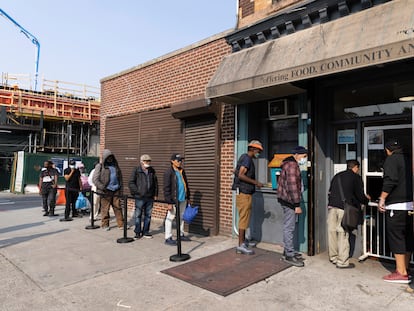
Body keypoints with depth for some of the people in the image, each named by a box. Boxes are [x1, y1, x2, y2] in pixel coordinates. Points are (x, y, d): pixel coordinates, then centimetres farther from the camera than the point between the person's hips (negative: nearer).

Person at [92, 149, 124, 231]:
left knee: (118, 207, 4)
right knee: (105, 208, 2)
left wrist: (120, 187, 10)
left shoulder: (115, 165, 15)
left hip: (116, 190, 4)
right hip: (106, 191, -4)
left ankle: (121, 224, 9)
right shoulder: (100, 166, -1)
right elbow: (95, 179, -6)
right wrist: (102, 188, -15)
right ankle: (105, 225, 15)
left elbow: (120, 177, 19)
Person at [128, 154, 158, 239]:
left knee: (148, 215, 9)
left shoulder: (152, 170, 10)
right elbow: (131, 183, -4)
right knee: (138, 215, 2)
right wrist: (137, 191, -11)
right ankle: (138, 232, 13)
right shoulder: (136, 170, -3)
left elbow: (155, 183, 15)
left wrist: (155, 194, 10)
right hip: (140, 197, -4)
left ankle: (145, 232, 20)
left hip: (150, 197, 4)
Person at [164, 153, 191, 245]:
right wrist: (169, 202, -18)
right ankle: (168, 238, 9)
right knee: (170, 218, 1)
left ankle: (181, 235, 31)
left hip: (183, 199, 8)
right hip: (174, 200, -8)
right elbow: (166, 188, -15)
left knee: (182, 217, 17)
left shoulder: (182, 171, 11)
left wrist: (188, 197, 17)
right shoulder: (168, 172, -12)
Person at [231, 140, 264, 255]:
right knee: (244, 218, -8)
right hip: (243, 193, -10)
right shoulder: (247, 158, -13)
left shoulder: (246, 158, 17)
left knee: (245, 217, 17)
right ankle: (241, 246, -4)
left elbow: (236, 171, 25)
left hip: (246, 193, 10)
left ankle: (244, 240, 29)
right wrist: (256, 183, -19)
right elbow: (241, 175, -23)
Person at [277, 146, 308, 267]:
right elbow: (292, 186, -23)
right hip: (289, 201, -11)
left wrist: (296, 203, 22)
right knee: (289, 227, -5)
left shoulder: (292, 164, 18)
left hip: (288, 200, 11)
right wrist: (297, 205, -21)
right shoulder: (292, 165, -16)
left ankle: (288, 251, 27)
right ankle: (289, 255, 2)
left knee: (289, 227, 17)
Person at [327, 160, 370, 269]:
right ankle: (342, 262, 4)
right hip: (344, 207, -5)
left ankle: (333, 257, 21)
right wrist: (366, 200, 25)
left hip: (332, 206, 5)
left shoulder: (337, 176, 20)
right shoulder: (356, 177, 4)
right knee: (343, 233, -2)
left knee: (332, 231, 10)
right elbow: (360, 195, 4)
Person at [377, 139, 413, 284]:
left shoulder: (391, 159, -5)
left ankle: (401, 273, -1)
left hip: (396, 206, -8)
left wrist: (382, 198, -13)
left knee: (396, 238, -3)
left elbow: (390, 180, -18)